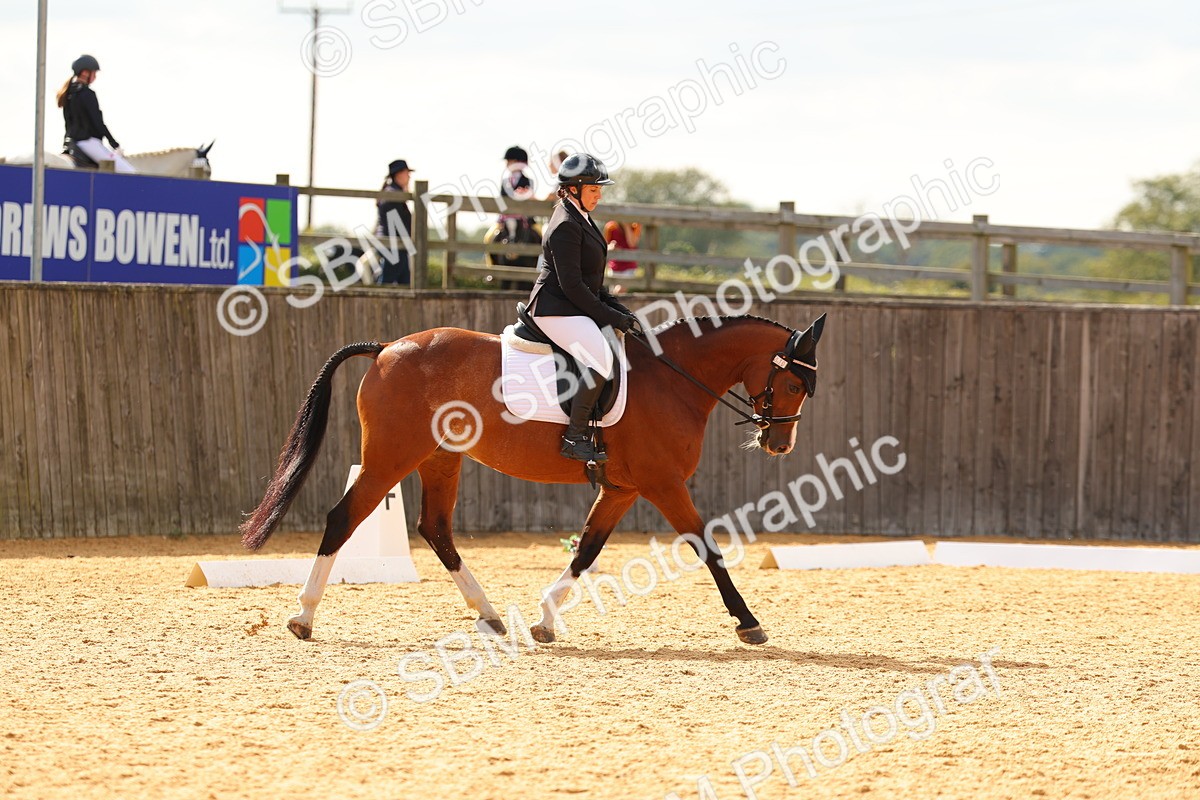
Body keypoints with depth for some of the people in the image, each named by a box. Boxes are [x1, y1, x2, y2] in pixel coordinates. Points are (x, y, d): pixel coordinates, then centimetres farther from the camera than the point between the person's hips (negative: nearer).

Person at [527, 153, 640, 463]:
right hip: (557, 311, -11)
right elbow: (571, 285, -20)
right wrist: (611, 318, -15)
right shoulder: (565, 225, -16)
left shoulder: (581, 219, 17)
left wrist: (620, 311, 12)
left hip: (577, 309, 11)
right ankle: (575, 437, -26)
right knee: (601, 358, -29)